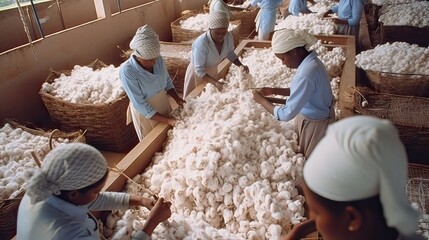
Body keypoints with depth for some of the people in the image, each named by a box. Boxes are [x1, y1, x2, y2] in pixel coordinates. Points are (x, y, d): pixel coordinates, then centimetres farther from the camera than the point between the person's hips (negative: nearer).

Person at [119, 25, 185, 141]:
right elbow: (140, 105, -27)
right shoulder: (127, 71, -30)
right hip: (145, 114, -5)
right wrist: (167, 120, -29)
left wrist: (177, 98, -12)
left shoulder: (158, 59, -15)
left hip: (163, 104, 5)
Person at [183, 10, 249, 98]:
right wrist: (215, 82, -40)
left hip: (213, 71, 5)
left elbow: (230, 54, 0)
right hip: (198, 74, -5)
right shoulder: (201, 43, -35)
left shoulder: (228, 36, -19)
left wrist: (241, 65, -16)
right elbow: (199, 70, -30)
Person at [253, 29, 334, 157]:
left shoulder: (305, 74, -36)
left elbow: (286, 114, -33)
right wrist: (273, 91, 2)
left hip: (314, 123, -8)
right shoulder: (311, 61, -5)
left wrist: (262, 100, -20)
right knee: (304, 154, 28)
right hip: (313, 117, 8)